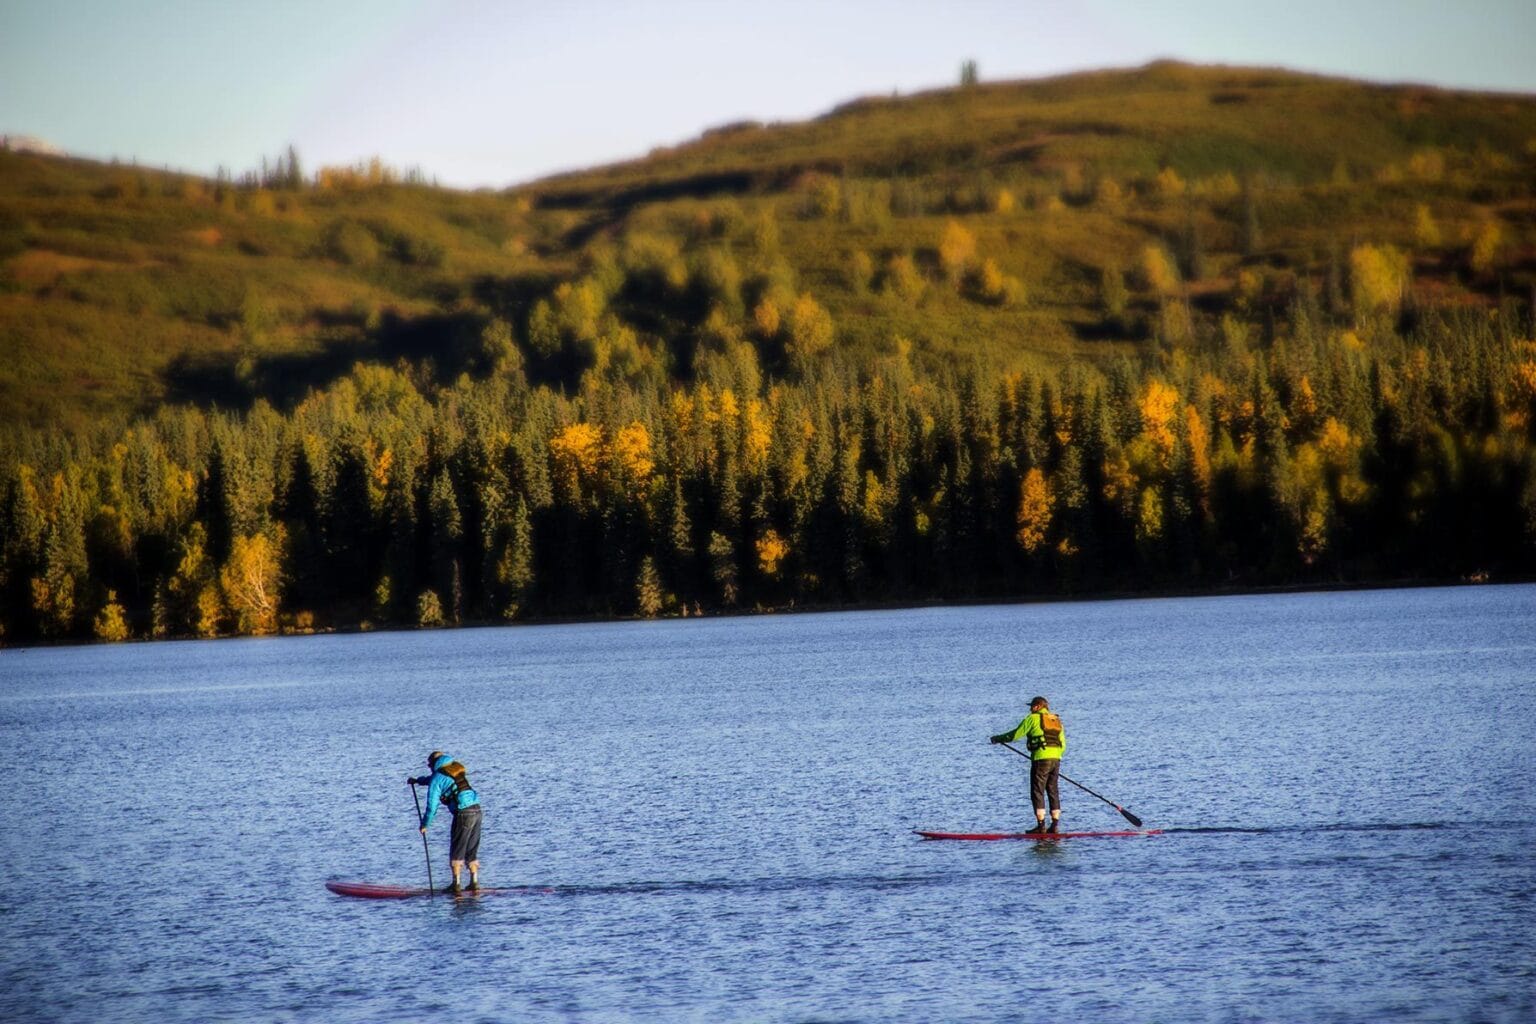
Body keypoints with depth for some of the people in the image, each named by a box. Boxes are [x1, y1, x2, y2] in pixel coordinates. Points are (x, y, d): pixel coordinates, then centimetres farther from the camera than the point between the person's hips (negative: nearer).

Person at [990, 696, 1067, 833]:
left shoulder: (1033, 718, -2)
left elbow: (1016, 734, -1)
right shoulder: (1056, 720, 18)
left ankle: (1041, 825, -6)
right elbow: (1063, 744, 19)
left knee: (1037, 792, -1)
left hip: (1041, 760, -6)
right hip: (1056, 760, 6)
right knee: (1053, 792, 11)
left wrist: (998, 738, 12)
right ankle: (1055, 825, 8)